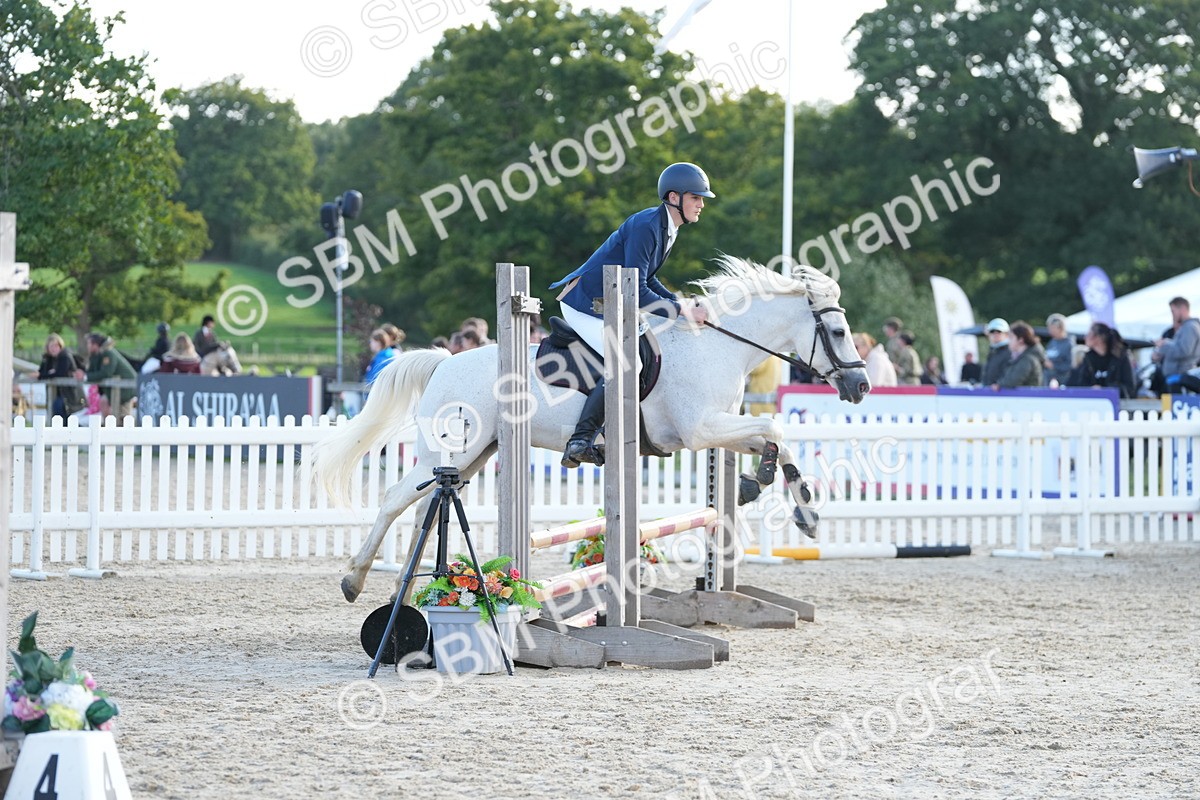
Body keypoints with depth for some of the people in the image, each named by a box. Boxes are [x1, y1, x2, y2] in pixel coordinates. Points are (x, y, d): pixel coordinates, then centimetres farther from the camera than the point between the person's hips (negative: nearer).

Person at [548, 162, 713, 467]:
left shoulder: (667, 229, 9)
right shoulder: (645, 226, -22)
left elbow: (647, 280, 19)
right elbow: (635, 291, -26)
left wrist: (681, 303, 5)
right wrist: (680, 311, -22)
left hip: (607, 305, 11)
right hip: (584, 304, -11)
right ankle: (580, 442, -20)